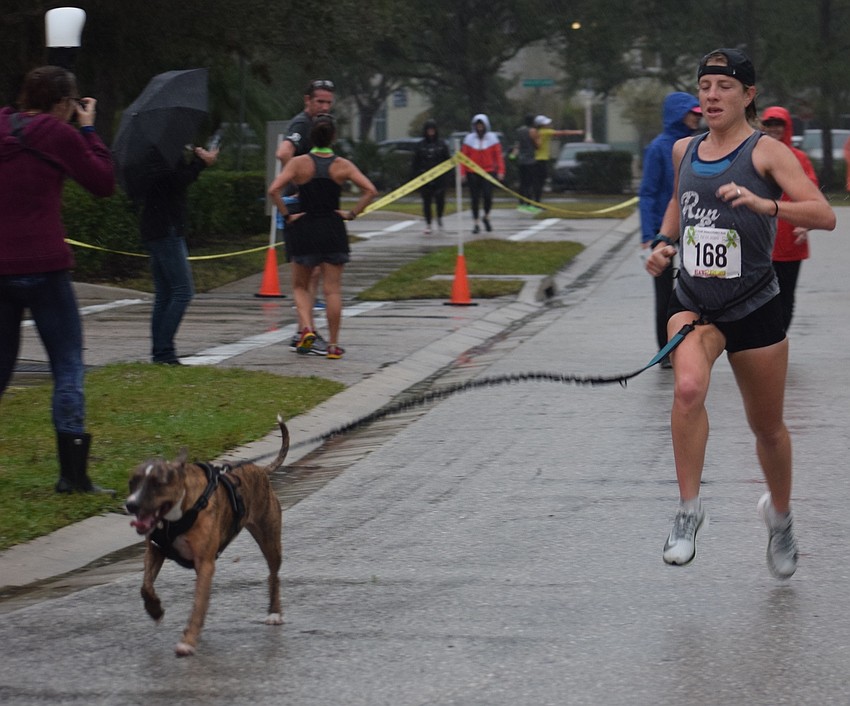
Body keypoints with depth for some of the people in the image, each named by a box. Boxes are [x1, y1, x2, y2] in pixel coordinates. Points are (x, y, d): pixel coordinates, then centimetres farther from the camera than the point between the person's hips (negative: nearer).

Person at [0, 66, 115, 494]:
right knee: (68, 366, 1)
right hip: (42, 266, -5)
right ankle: (72, 473, -4)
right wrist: (89, 130, 9)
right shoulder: (58, 134, -5)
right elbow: (104, 182, 2)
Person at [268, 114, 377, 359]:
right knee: (333, 290, 5)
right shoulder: (342, 165, -2)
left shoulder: (299, 163, -6)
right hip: (333, 229, 1)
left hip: (304, 229, -1)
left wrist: (287, 215, -7)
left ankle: (306, 328, -6)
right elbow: (370, 191, -7)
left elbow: (274, 190, -16)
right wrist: (352, 214, -1)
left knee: (300, 286, 16)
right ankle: (333, 345, 5)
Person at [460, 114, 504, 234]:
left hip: (489, 171, -1)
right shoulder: (469, 139, 4)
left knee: (488, 196, -13)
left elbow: (498, 155, 3)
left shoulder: (492, 138, 3)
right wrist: (462, 172, -3)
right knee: (475, 198, 2)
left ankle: (486, 217, 14)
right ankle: (475, 223, 13)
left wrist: (500, 171, -5)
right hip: (472, 173, 1)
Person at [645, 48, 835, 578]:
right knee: (688, 388, -29)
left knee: (768, 427, 11)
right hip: (693, 302, 2)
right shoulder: (684, 150, 7)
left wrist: (764, 204, -34)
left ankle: (780, 515, 39)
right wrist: (665, 243, 11)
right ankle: (689, 510, -19)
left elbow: (824, 215, -19)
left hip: (754, 306, -2)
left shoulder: (766, 151, -8)